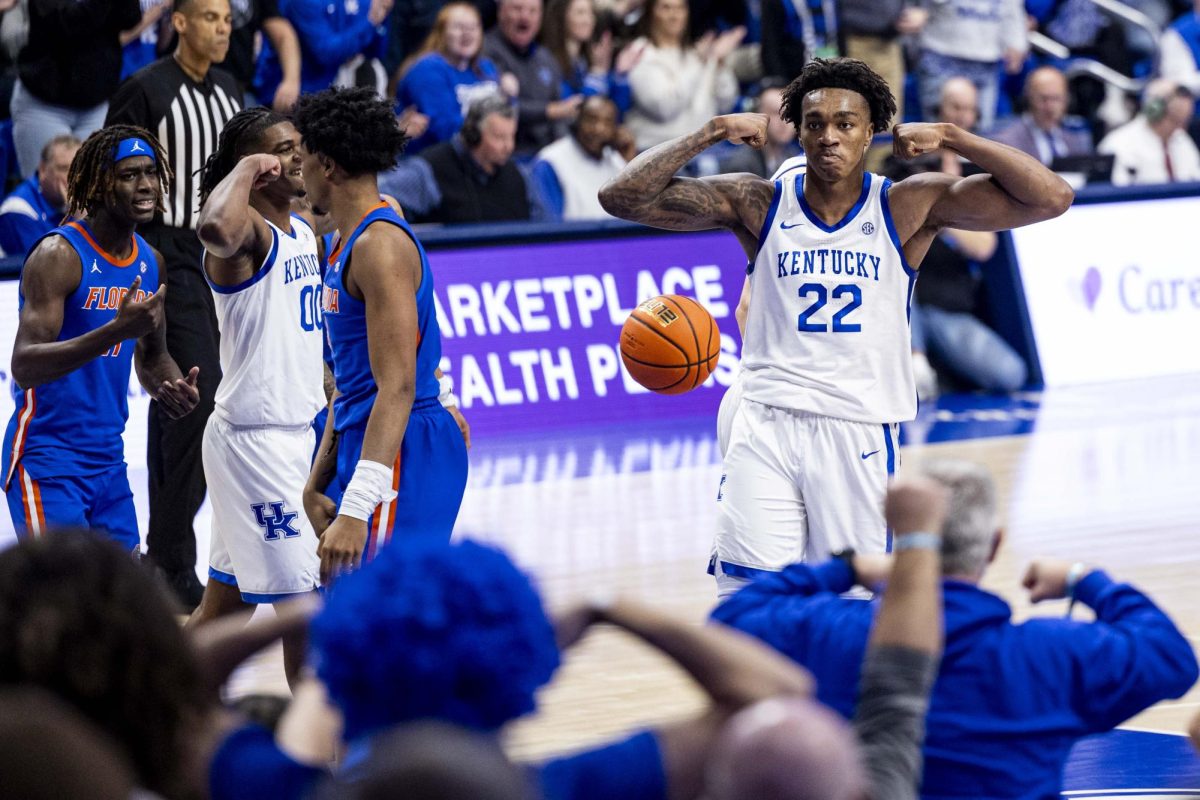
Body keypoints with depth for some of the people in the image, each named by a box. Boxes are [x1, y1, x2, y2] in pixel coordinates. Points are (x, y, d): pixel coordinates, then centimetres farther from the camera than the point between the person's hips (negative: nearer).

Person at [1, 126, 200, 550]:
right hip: (47, 459, -8)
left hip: (109, 458, 8)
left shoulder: (149, 261, 8)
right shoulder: (59, 256, -16)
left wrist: (170, 385, -2)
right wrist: (116, 330, -36)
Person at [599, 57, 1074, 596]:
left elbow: (1051, 198, -7)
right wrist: (713, 133, -9)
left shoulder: (908, 208, 0)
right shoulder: (758, 206, 2)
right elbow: (622, 197, -2)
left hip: (860, 433, 0)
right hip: (767, 426, 0)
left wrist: (949, 138, -12)